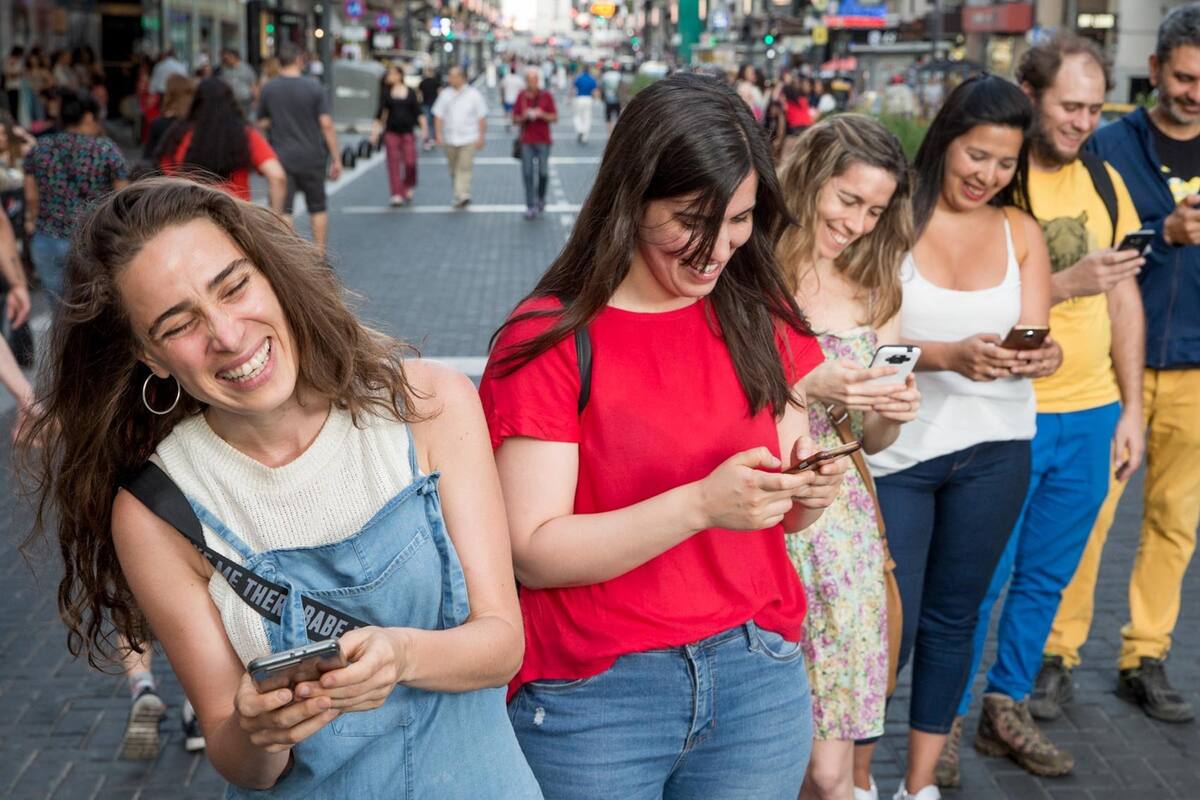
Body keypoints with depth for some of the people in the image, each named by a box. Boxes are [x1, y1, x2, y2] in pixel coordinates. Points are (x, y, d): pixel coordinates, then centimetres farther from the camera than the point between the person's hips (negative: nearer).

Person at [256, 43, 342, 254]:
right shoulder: (314, 88, -6)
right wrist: (336, 159, -4)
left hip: (281, 157, 1)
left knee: (283, 210, 1)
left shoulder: (268, 89, -1)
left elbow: (262, 123, 7)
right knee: (317, 208, 12)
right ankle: (319, 254, 16)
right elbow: (326, 124, -9)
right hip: (312, 157, 0)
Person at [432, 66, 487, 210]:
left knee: (464, 168, -12)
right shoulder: (445, 94, 5)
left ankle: (462, 195, -15)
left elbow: (482, 118, 0)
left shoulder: (473, 94, -2)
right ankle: (461, 195, 25)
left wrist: (481, 137, -4)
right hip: (450, 139, 4)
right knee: (454, 169, 11)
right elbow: (438, 116, 7)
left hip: (468, 138, -4)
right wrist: (438, 135, -2)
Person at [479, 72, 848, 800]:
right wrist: (699, 504, -28)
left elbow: (777, 519, 9)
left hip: (758, 675, 4)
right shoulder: (549, 340, -12)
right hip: (594, 694, -4)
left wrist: (808, 494, -14)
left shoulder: (761, 319, 2)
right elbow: (534, 552, -16)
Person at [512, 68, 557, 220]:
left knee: (543, 172, -1)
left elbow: (555, 117, 4)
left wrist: (542, 115, -14)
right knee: (527, 173, -5)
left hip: (543, 141, -1)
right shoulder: (521, 97, 6)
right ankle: (531, 206, -1)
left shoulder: (546, 96, 3)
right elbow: (515, 120, 8)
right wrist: (524, 117, -12)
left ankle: (541, 198, 26)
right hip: (526, 141, 1)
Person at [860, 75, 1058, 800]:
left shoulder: (1021, 232, 4)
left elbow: (1034, 339, 0)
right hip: (897, 448, -4)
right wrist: (948, 355, -29)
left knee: (953, 618, 14)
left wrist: (1039, 357, -23)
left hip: (994, 449, 4)